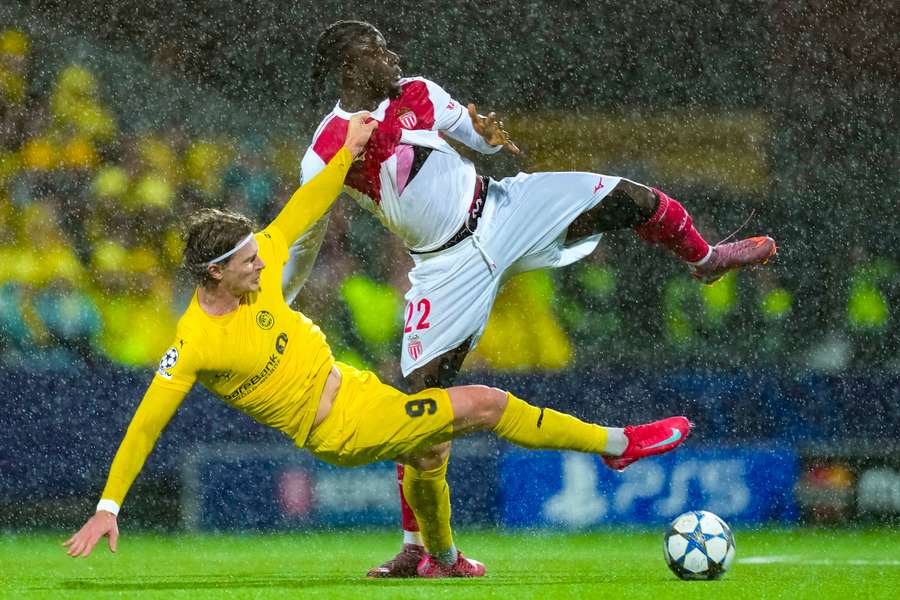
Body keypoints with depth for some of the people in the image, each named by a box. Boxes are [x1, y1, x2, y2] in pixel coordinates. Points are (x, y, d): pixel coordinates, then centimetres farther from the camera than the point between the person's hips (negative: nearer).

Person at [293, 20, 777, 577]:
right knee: (424, 392, -9)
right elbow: (302, 244, -1)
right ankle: (415, 547, 3)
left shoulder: (416, 93, -1)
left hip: (502, 211, 4)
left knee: (631, 198, -4)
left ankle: (704, 257, 32)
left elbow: (474, 130, 13)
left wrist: (489, 133, -13)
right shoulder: (325, 157, -13)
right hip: (449, 266, -4)